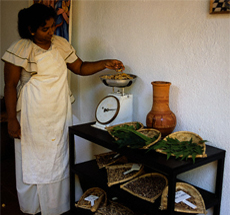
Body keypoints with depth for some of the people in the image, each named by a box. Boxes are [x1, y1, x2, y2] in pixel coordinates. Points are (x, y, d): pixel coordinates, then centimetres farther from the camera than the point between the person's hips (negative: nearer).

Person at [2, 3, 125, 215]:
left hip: (59, 114, 4)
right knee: (32, 159, 8)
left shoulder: (61, 44, 3)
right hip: (32, 116, -4)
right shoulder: (20, 49, -11)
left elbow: (81, 68, 10)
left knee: (57, 159, 12)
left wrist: (105, 64, -6)